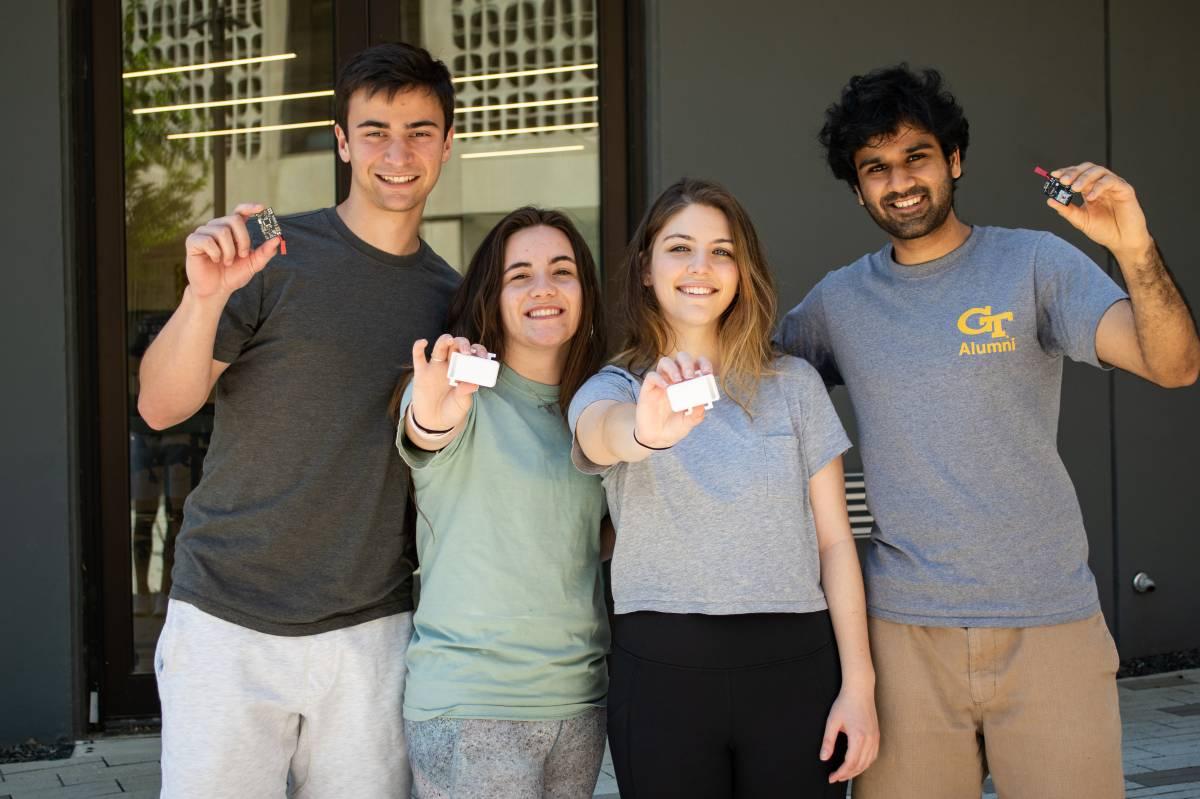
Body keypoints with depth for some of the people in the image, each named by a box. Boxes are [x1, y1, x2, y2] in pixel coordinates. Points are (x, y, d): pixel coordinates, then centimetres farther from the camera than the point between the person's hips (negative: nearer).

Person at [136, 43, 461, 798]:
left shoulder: (451, 297, 7)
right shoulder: (275, 258, -5)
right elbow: (161, 406, -12)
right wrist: (205, 296, -27)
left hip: (371, 631, 3)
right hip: (228, 622, -3)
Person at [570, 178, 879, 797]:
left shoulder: (794, 383, 6)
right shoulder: (611, 389, 2)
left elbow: (834, 541, 6)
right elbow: (602, 433, -24)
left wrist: (857, 684, -2)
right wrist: (646, 431, -47)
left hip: (795, 666, 1)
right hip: (661, 673, 0)